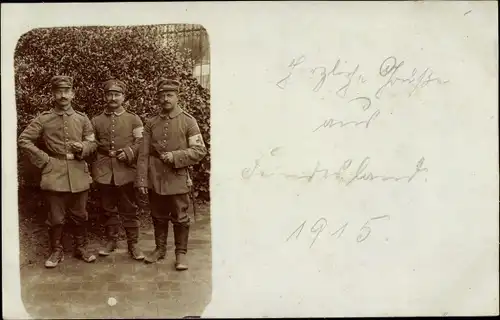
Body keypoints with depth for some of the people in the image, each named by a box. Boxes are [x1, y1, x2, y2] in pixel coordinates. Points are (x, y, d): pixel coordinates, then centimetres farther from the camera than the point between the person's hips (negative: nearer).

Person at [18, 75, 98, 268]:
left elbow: (93, 143, 10)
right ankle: (56, 251, 21)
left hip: (79, 174, 2)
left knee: (79, 215, 12)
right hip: (54, 174, -2)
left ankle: (81, 248, 27)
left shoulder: (82, 118, 6)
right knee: (56, 217, 5)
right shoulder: (43, 119, 0)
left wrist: (82, 147, -12)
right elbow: (24, 140, 1)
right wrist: (43, 159, -6)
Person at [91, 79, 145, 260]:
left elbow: (141, 143, 0)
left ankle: (133, 244, 13)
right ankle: (111, 240, 26)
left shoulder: (134, 119, 6)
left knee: (129, 209, 3)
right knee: (108, 209, 11)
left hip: (126, 171, -2)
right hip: (104, 172, 2)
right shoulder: (96, 121, 11)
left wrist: (129, 152, -16)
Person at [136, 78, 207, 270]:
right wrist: (142, 180, -2)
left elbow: (200, 151, -6)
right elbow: (143, 154, 4)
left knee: (180, 218, 5)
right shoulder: (151, 123, 5)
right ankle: (160, 248, 32)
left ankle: (181, 253, 19)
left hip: (178, 179, -3)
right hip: (155, 180, 3)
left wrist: (175, 156, -17)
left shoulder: (188, 121, -3)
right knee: (158, 217, 15)